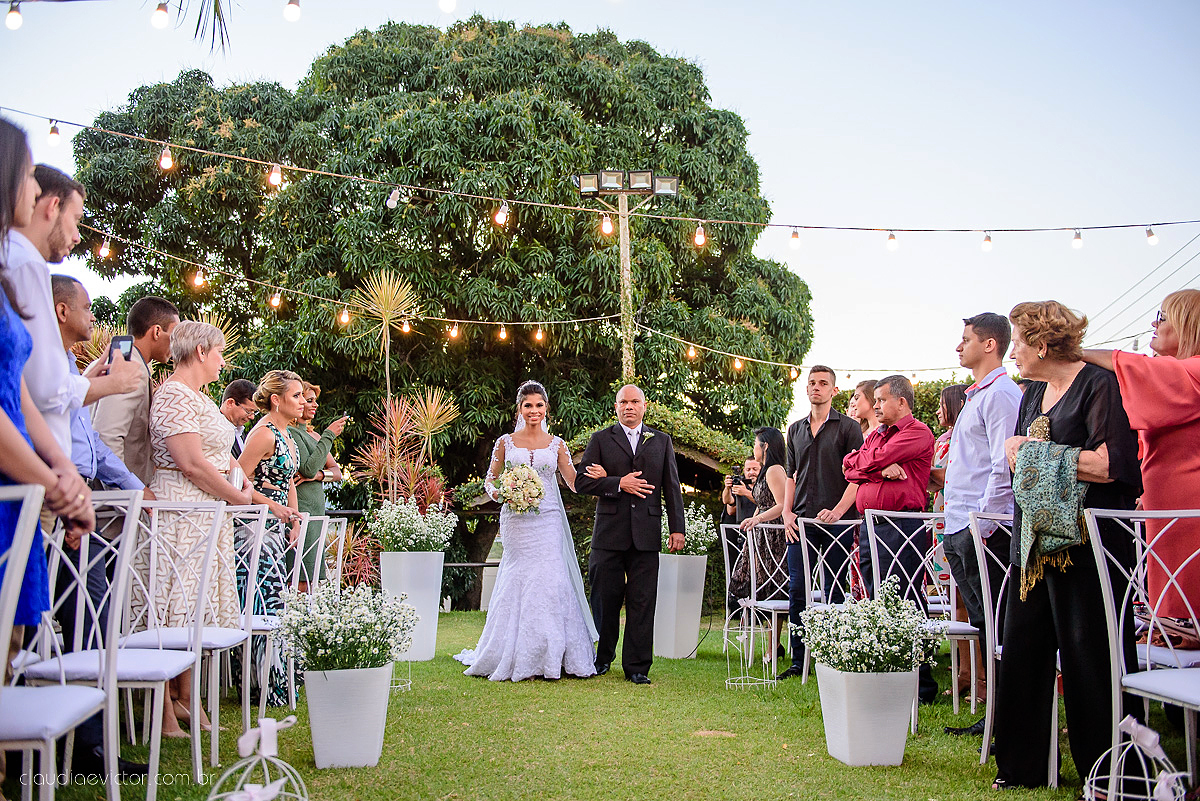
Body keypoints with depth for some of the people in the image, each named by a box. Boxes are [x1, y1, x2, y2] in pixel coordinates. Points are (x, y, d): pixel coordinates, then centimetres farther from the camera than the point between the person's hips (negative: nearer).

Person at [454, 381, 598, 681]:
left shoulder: (556, 445, 9)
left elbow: (576, 482, 9)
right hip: (516, 523, 0)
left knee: (549, 582, -7)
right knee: (518, 583, -2)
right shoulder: (505, 443, 7)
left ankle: (551, 656, 2)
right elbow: (491, 480, 14)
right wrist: (500, 494, -8)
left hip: (547, 522, 1)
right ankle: (518, 658, 8)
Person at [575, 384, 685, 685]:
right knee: (606, 599, 5)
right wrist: (619, 484, -11)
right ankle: (602, 658, 23)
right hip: (609, 532, -1)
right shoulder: (601, 439, 9)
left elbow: (671, 487, 11)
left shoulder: (662, 441, 14)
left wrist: (677, 528, 4)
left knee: (642, 602, -1)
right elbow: (582, 481, 0)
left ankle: (637, 667, 6)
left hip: (646, 533, 1)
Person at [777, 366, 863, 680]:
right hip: (800, 522, 4)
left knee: (834, 592, 1)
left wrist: (838, 510, -16)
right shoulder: (795, 430, 16)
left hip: (835, 521, -4)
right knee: (796, 590, 2)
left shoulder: (848, 427, 2)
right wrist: (786, 512, 5)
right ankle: (798, 661, 9)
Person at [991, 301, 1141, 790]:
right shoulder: (1033, 394, 18)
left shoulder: (1100, 385, -9)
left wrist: (1041, 454, -10)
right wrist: (1016, 451, 0)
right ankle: (1022, 768, 19)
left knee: (1090, 659, -5)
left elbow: (1111, 464, -19)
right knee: (1022, 652, 8)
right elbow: (1014, 453, 23)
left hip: (1085, 542, -8)